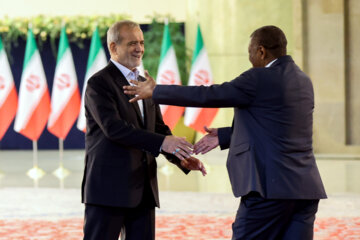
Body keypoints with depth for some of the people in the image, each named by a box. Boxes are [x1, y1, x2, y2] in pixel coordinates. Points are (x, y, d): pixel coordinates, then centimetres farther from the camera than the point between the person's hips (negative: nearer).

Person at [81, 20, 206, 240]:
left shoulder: (145, 85, 18)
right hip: (109, 187, -7)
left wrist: (182, 160, -1)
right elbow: (113, 127, -21)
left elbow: (159, 128, 18)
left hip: (143, 188, 8)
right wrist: (162, 142, -29)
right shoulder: (99, 83, -8)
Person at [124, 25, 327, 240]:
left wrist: (155, 91, 6)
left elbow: (207, 95, -5)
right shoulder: (303, 81, 16)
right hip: (306, 188, 8)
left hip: (271, 187, -8)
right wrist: (224, 136, 27)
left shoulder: (259, 79, -9)